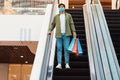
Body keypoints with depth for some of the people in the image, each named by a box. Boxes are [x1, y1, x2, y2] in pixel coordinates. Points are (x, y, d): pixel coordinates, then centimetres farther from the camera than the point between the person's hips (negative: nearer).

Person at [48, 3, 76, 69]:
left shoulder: (68, 15, 10)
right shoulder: (56, 16, 13)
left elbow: (71, 24, 7)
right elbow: (53, 24, 15)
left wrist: (74, 32, -4)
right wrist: (50, 30, -2)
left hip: (66, 34, -1)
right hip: (59, 35, 1)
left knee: (66, 48, -8)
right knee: (59, 49, -6)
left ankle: (67, 64, -4)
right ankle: (59, 64, -9)